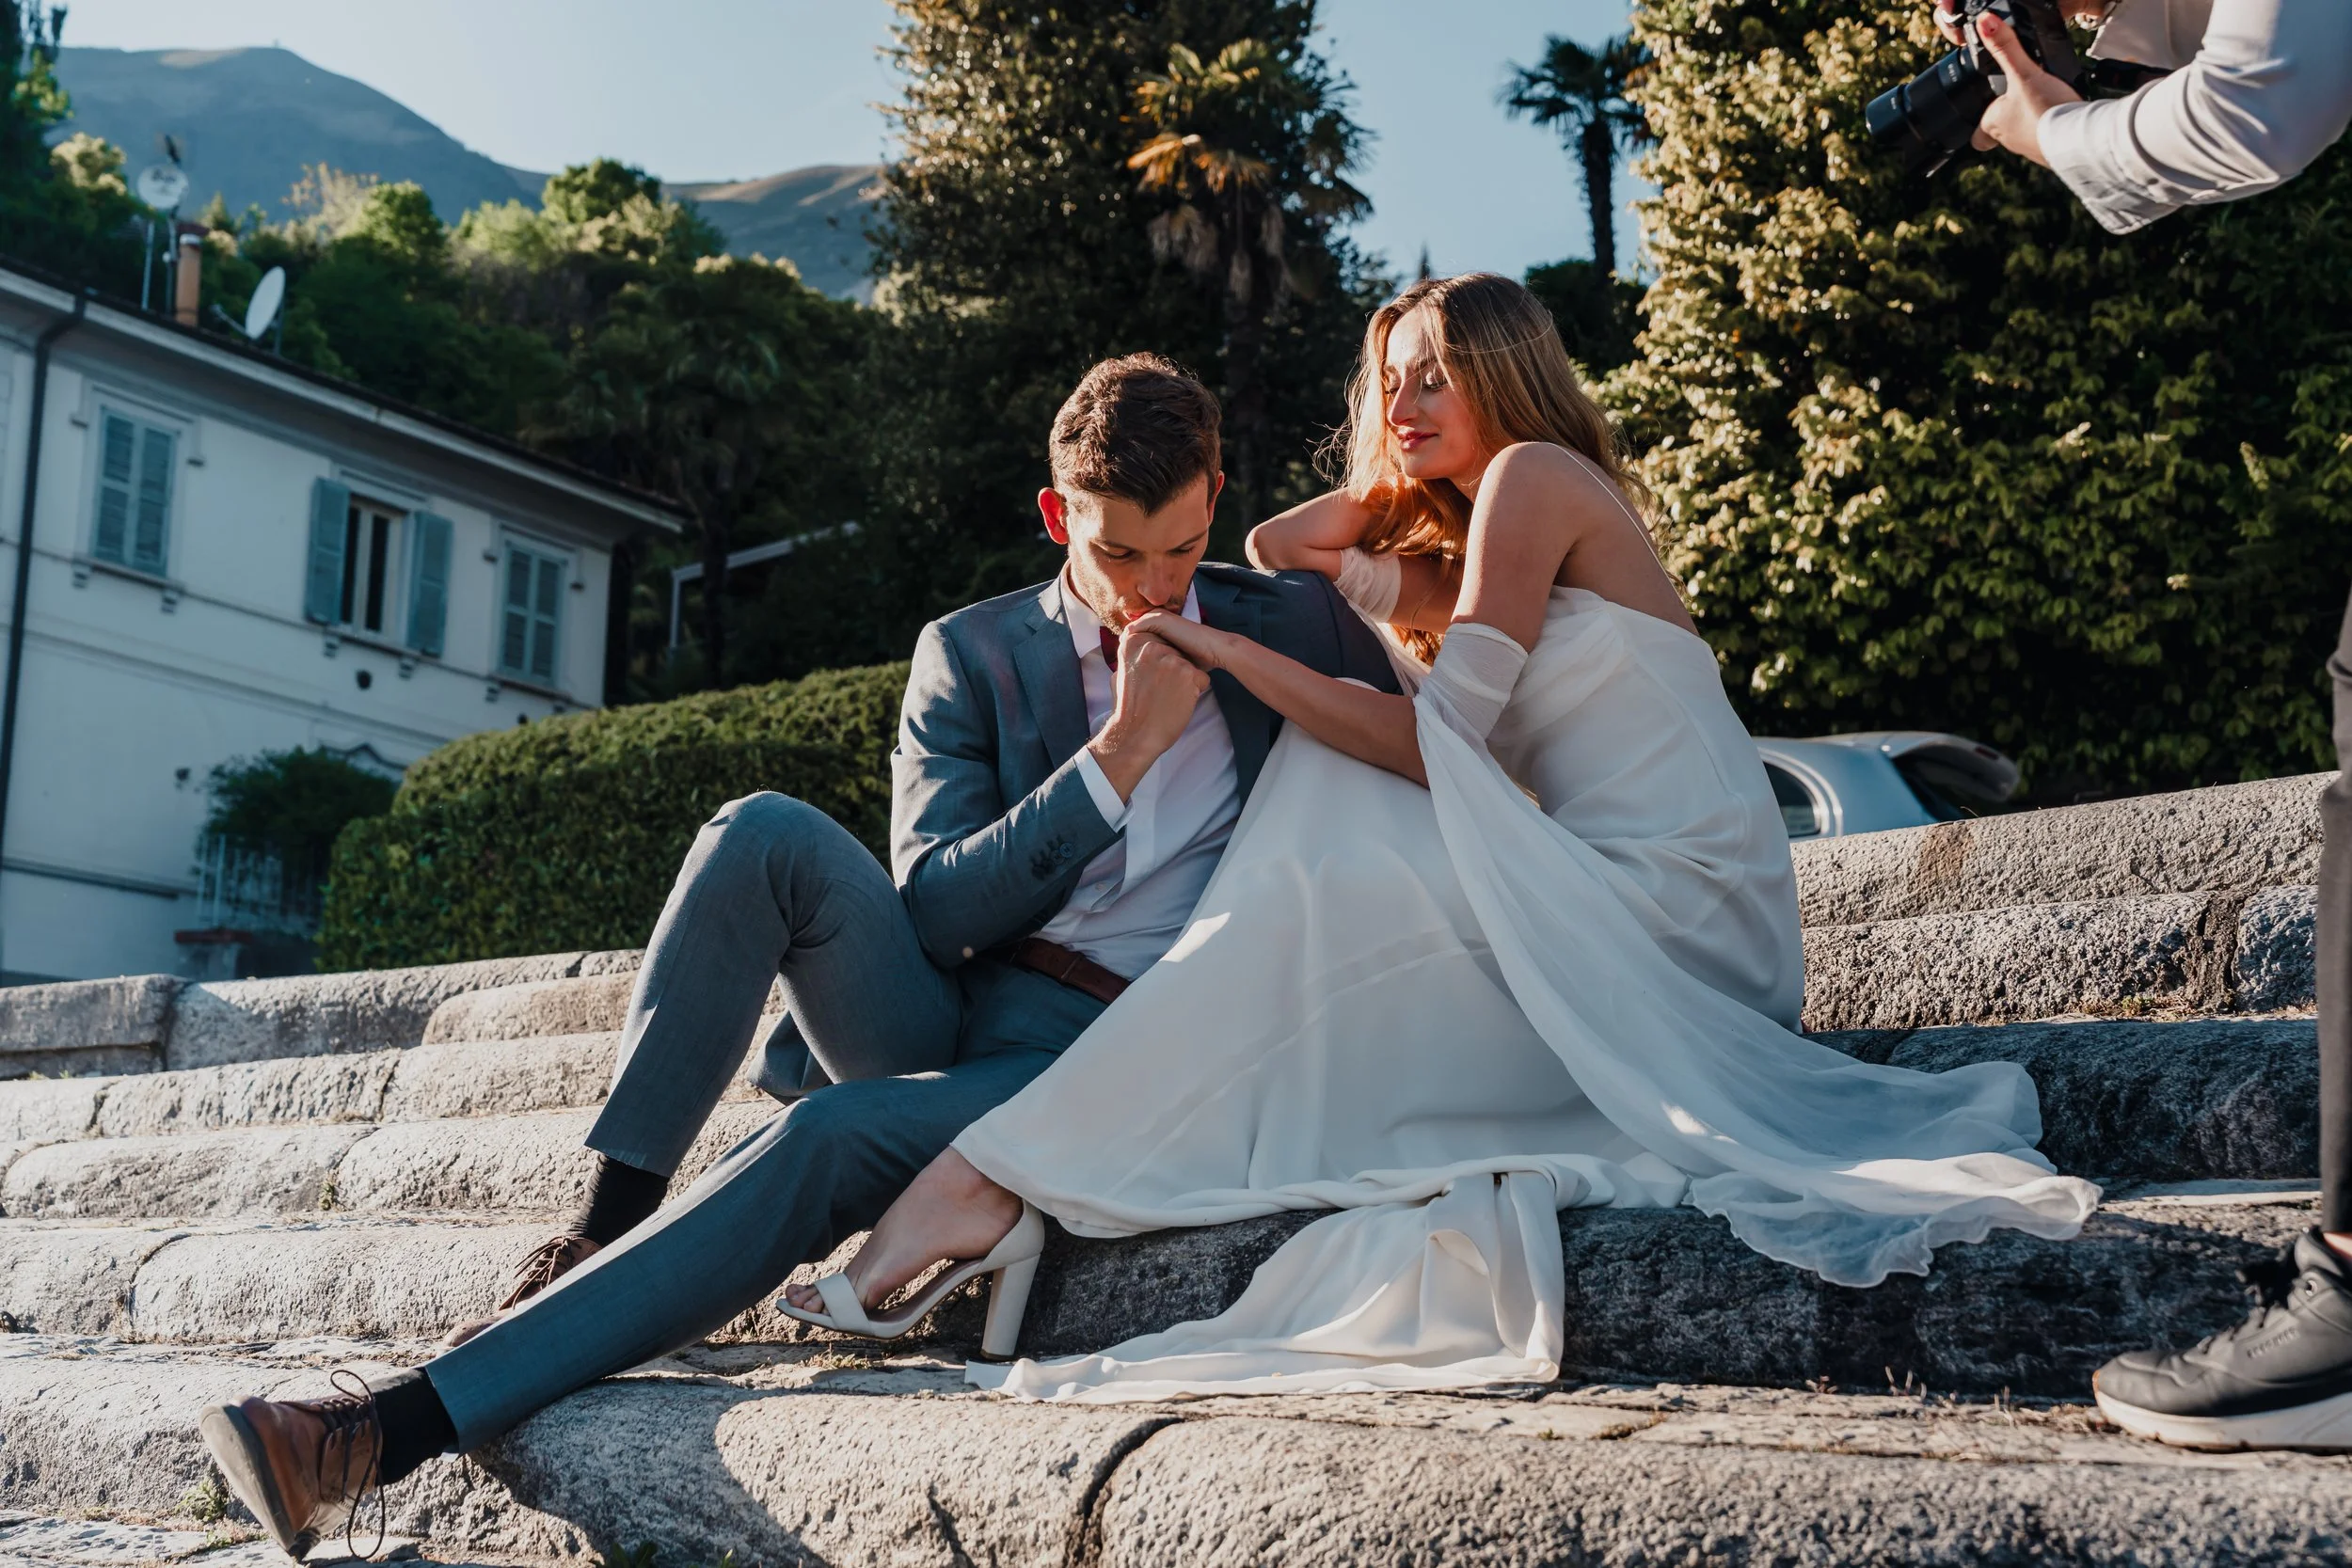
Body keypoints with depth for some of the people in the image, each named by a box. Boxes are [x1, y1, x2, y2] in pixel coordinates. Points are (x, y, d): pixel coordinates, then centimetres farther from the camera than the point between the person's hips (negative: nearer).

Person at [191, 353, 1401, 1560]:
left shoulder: (1299, 624, 8)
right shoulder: (971, 655, 7)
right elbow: (933, 908, -4)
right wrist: (1123, 749, -12)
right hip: (936, 1009, 3)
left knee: (831, 1136, -32)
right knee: (766, 834, -25)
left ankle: (407, 1425, -30)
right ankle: (607, 1223, -21)